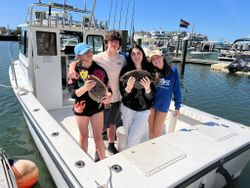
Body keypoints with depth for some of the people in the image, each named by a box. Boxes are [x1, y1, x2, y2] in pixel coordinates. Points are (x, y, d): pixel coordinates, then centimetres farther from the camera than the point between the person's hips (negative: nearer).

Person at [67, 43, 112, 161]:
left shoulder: (99, 68, -8)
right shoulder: (75, 70, -12)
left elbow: (107, 86, 0)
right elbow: (73, 93, -17)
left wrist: (109, 96, -21)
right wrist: (84, 88, -37)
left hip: (97, 106, 1)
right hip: (81, 108, 0)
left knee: (98, 136, 9)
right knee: (83, 136, 19)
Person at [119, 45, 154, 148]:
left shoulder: (149, 71, -7)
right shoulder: (125, 70, -7)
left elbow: (151, 97, -8)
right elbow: (123, 94, -7)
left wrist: (148, 89, -29)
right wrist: (128, 87, -28)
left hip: (143, 110, -1)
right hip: (127, 108, 1)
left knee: (134, 139, -2)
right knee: (128, 137, 13)